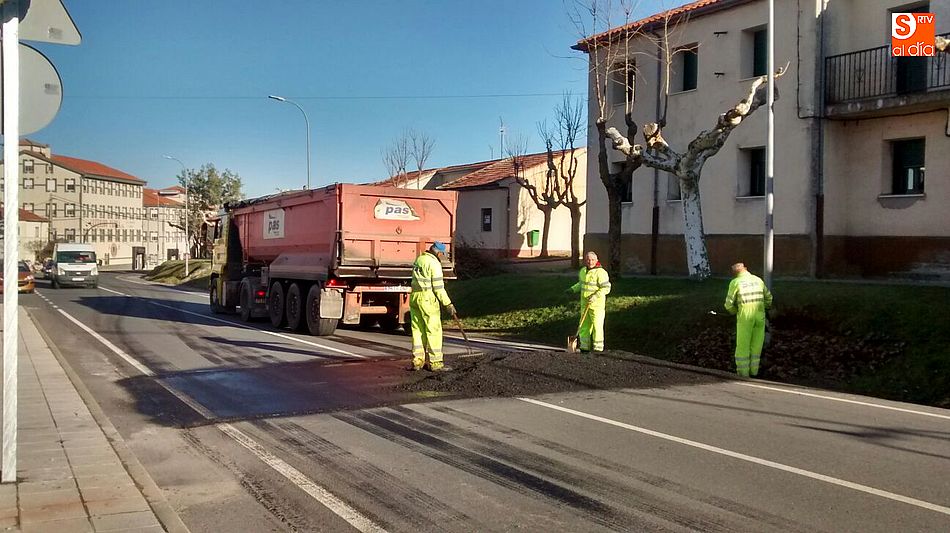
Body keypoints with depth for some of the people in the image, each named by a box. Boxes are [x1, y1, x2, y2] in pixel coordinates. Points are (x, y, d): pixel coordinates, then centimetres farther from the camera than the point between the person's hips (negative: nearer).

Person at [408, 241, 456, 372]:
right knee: (434, 330, -3)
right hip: (428, 299, -8)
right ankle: (435, 363, -2)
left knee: (418, 330, 11)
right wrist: (448, 304, -9)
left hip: (414, 297, 8)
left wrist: (440, 282, 27)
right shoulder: (434, 263, -11)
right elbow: (438, 288, -14)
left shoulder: (419, 259, 13)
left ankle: (417, 361, 14)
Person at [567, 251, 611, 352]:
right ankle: (584, 347, 20)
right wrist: (573, 289, 12)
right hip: (585, 303, 7)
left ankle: (598, 348, 4)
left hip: (597, 304, -7)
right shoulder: (583, 270, 9)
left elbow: (606, 288, -17)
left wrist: (595, 296, -24)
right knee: (584, 325, 11)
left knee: (597, 325, -4)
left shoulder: (600, 273, -15)